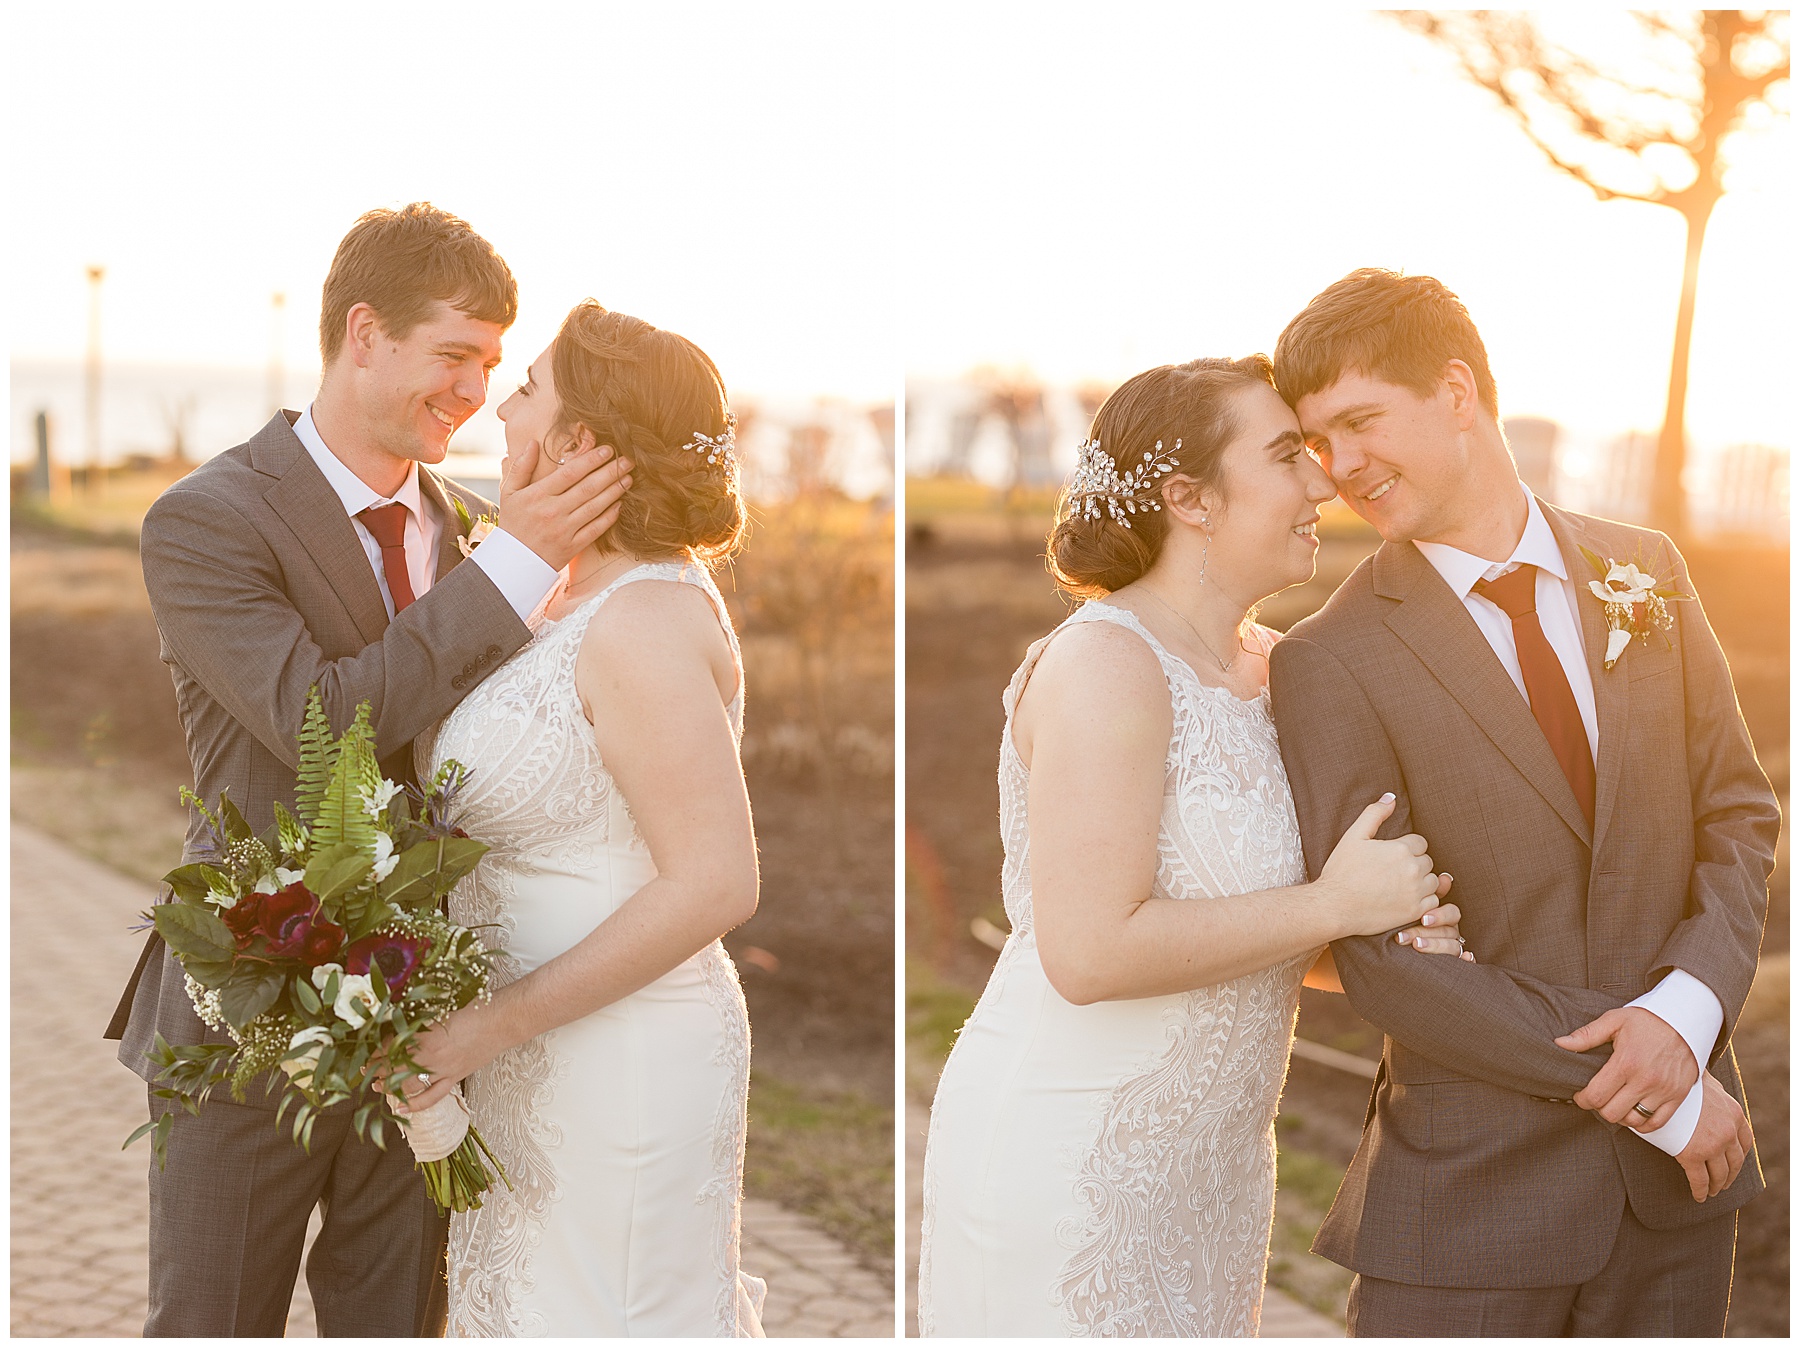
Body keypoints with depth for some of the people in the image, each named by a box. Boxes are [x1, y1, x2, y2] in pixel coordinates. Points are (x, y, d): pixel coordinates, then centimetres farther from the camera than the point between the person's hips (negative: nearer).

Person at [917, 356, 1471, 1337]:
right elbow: (1090, 951, -27)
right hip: (1068, 1165, -8)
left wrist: (1390, 935, -5)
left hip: (1208, 1166, 8)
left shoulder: (1267, 668, 8)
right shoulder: (1107, 663, -18)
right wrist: (1334, 906, -19)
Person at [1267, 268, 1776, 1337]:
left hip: (1682, 1169, 4)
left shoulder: (1646, 570, 4)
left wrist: (1686, 1009, -12)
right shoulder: (1328, 662, -10)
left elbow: (1738, 810, 6)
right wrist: (1649, 1095, -13)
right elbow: (1380, 958, -13)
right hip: (1475, 1184, -3)